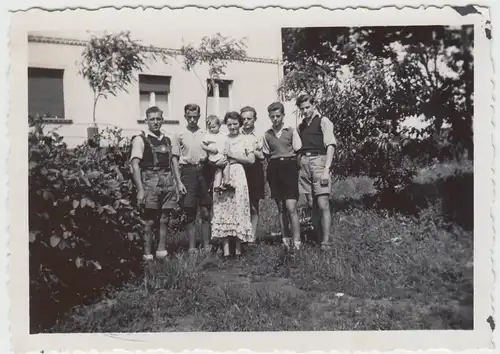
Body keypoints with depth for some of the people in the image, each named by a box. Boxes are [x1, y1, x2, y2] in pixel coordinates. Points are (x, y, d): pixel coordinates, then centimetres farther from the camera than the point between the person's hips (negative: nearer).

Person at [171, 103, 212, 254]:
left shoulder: (205, 135, 9)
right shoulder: (179, 135, 5)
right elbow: (175, 158, 3)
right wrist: (179, 181, -5)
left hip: (204, 172, 2)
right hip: (188, 172, -1)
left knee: (205, 212, 4)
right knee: (190, 213, 2)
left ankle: (207, 246, 13)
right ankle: (192, 247, 9)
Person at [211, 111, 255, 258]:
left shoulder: (245, 140, 8)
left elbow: (251, 159, -3)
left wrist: (232, 155, -5)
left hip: (238, 174, -2)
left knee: (238, 208, -5)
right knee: (223, 209, -4)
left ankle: (238, 248, -1)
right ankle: (225, 248, -4)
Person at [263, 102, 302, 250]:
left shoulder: (291, 131, 3)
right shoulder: (267, 134, 10)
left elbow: (298, 151, 5)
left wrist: (293, 166, -1)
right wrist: (274, 163, 5)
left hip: (289, 167, -3)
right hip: (274, 170, 3)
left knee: (291, 207, -11)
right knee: (281, 208, 7)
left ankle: (296, 242, -6)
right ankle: (286, 240, 15)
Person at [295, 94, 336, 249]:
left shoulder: (323, 121, 3)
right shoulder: (301, 126, 20)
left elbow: (330, 145, -6)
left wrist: (326, 169, -16)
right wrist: (297, 166, 3)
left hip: (318, 161, -5)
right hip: (303, 164, 6)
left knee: (323, 205, -10)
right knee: (311, 205, 6)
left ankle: (325, 243, -8)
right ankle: (318, 237, 12)